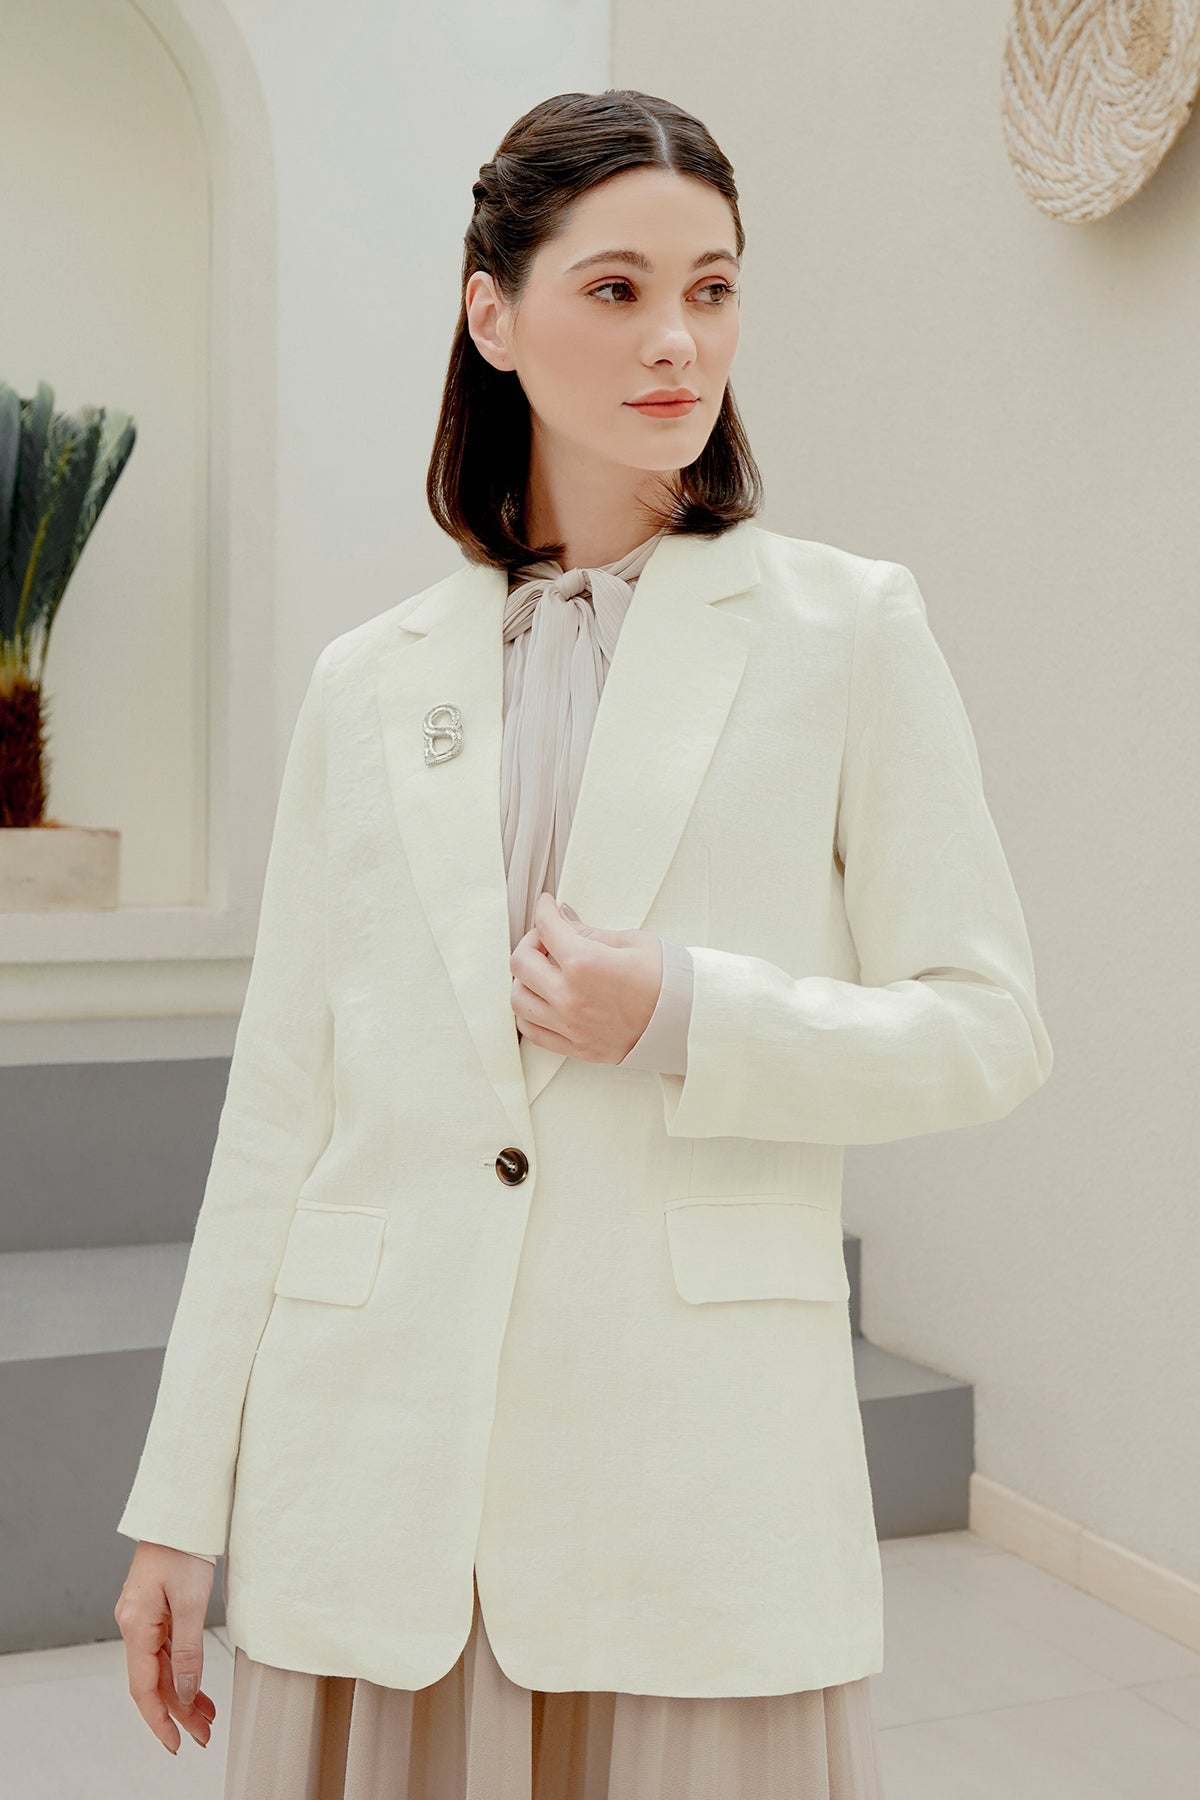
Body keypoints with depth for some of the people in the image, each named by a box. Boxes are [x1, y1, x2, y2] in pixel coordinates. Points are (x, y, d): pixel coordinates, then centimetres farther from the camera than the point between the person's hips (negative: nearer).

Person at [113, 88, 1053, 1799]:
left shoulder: (848, 628, 2)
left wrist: (686, 1020, -14)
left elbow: (990, 1027, 2)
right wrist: (181, 1504, 7)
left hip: (702, 1482, -1)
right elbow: (277, 1110, 8)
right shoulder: (369, 682, 7)